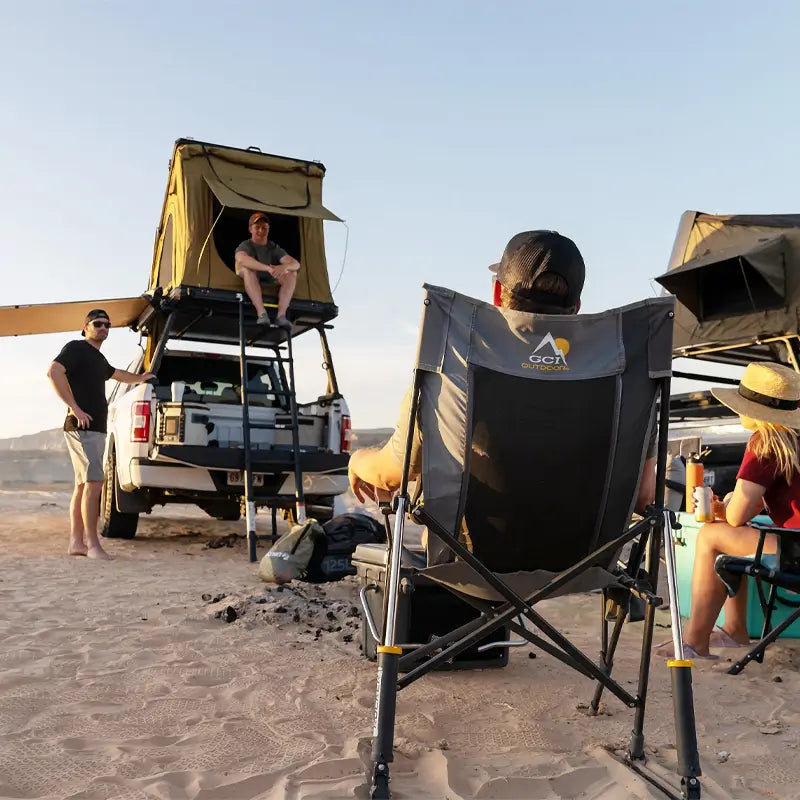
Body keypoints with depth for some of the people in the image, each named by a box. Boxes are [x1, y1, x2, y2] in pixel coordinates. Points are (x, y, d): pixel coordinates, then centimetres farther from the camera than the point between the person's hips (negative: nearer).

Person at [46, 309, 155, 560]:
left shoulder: (98, 358, 23)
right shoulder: (76, 348, -3)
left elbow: (116, 374, 44)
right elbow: (53, 372, -19)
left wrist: (139, 378, 56)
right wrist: (75, 408, -23)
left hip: (96, 428, 9)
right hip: (82, 427, -9)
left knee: (83, 485, 8)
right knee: (93, 482, -15)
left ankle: (76, 542, 11)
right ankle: (92, 545, -15)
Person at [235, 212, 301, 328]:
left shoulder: (274, 248, 9)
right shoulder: (245, 246, -3)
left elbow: (296, 264, -7)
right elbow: (241, 259, -30)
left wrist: (284, 267, -33)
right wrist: (268, 268, -42)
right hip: (248, 288, -3)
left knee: (291, 272, -16)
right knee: (246, 268, -31)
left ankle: (281, 315, -31)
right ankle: (262, 313, -43)